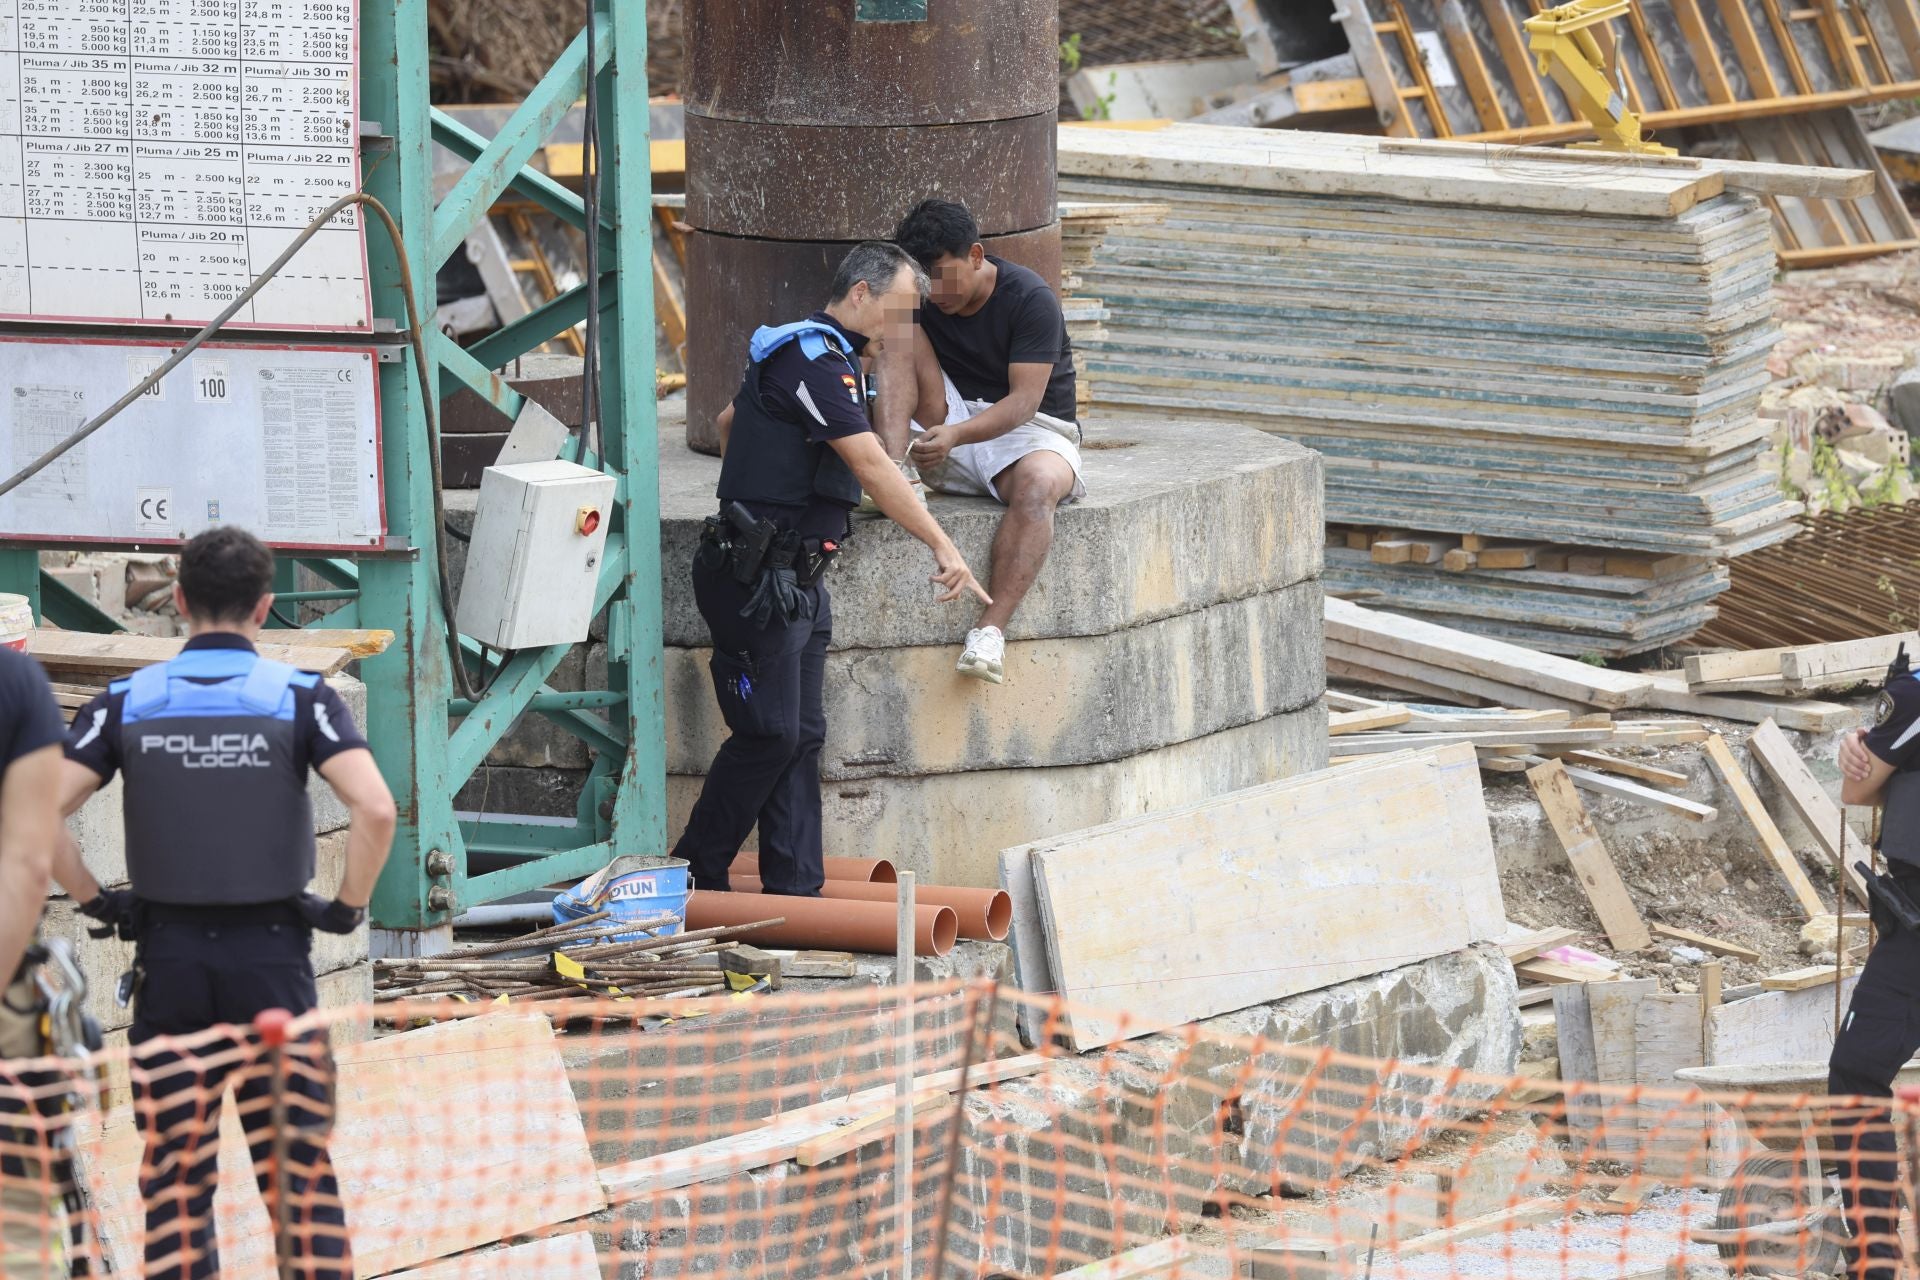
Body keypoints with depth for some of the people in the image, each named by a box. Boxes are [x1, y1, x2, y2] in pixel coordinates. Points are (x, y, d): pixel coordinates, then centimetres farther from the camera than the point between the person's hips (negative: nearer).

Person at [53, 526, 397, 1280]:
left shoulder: (128, 702, 1)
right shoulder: (299, 698, -4)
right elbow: (376, 809, -17)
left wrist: (95, 901, 3)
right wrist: (350, 906, -3)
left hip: (168, 958, 1)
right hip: (272, 957, -1)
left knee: (174, 1171, 7)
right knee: (300, 1168, 3)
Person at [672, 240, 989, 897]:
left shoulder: (811, 355, 17)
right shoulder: (815, 360, -16)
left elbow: (728, 420, 32)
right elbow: (871, 466, -24)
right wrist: (941, 545, -24)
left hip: (799, 580, 10)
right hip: (758, 578, -10)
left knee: (802, 735, 6)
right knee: (769, 733, -8)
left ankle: (795, 889, 6)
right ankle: (696, 877, 4)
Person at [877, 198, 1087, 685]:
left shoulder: (1030, 299, -16)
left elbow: (1024, 401, -23)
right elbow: (888, 361, -6)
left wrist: (956, 435, -39)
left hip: (1030, 429, -5)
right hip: (945, 433, 5)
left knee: (1039, 482, -40)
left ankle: (991, 630, -49)